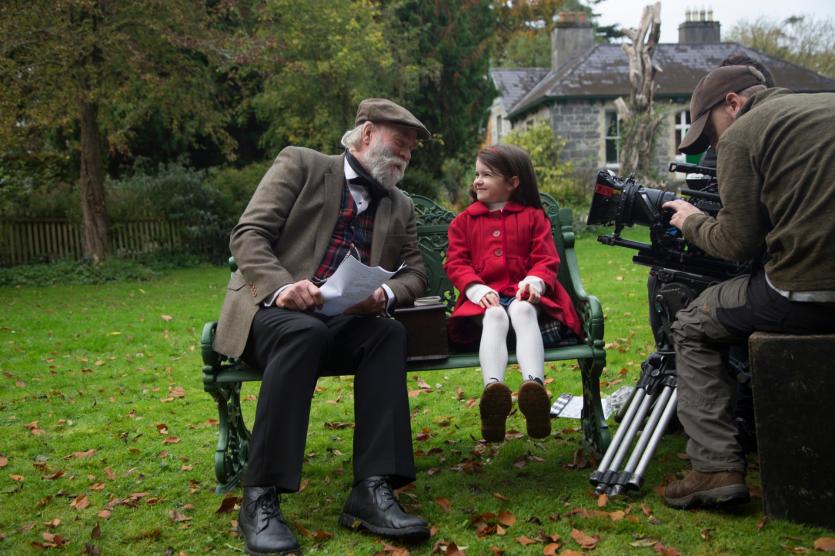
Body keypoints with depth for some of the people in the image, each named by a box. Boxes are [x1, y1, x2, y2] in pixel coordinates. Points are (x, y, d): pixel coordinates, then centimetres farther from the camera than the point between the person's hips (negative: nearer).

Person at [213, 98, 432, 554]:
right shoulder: (301, 164, 4)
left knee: (390, 332, -28)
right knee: (304, 332, -38)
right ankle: (260, 499, -32)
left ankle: (372, 491, -32)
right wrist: (282, 285, -24)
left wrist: (385, 293, -11)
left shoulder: (400, 207, 18)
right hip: (269, 309, -4)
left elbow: (415, 271, 14)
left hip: (342, 322, 4)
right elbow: (248, 235, -5)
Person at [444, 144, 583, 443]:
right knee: (494, 317, -36)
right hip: (486, 299, 0)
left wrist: (534, 281, -16)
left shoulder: (533, 216, 16)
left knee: (523, 312, -37)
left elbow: (546, 259, 7)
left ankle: (534, 385, -62)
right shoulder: (463, 221, 20)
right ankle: (493, 388, -64)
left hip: (523, 295, 0)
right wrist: (476, 288, -12)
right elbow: (456, 263, 9)